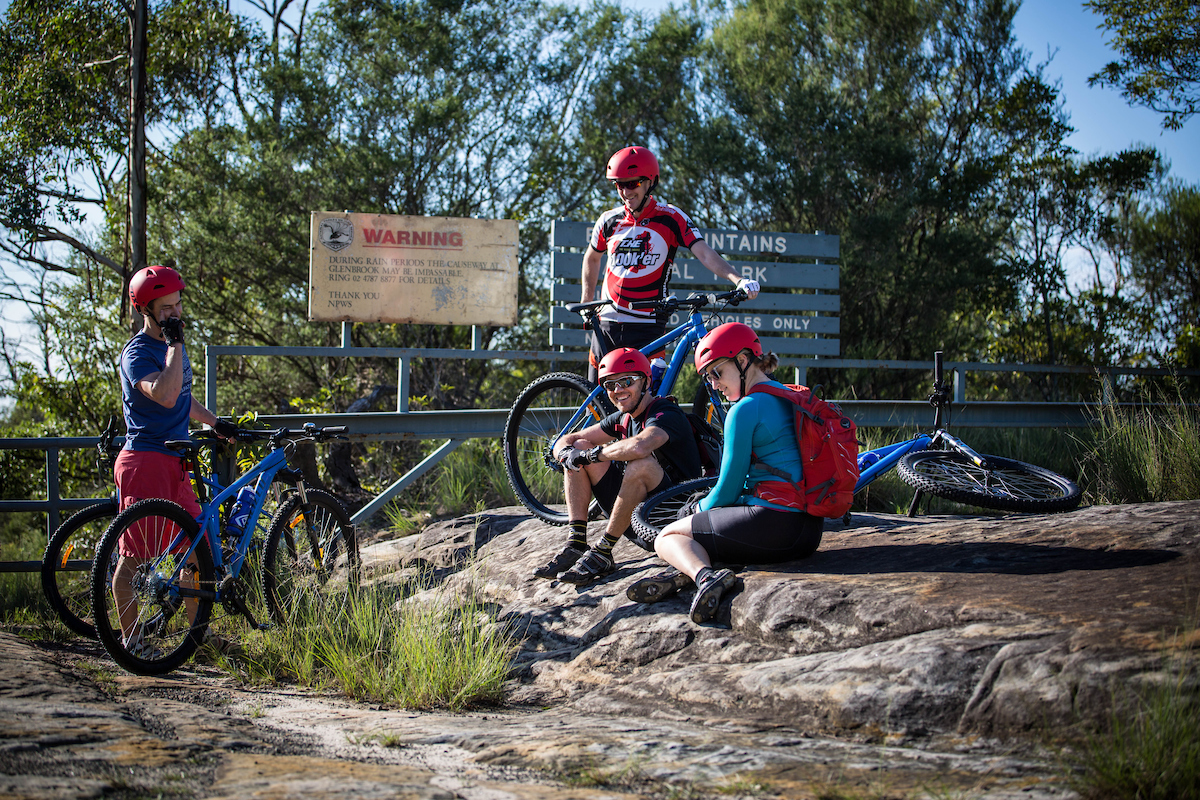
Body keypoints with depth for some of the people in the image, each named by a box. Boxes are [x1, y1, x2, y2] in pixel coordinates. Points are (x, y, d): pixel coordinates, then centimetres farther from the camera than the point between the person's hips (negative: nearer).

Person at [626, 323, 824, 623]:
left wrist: (702, 509, 15)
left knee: (668, 537, 5)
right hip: (811, 531, 9)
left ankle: (704, 575, -25)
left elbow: (728, 489, -7)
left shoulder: (745, 409, -10)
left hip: (772, 524, -9)